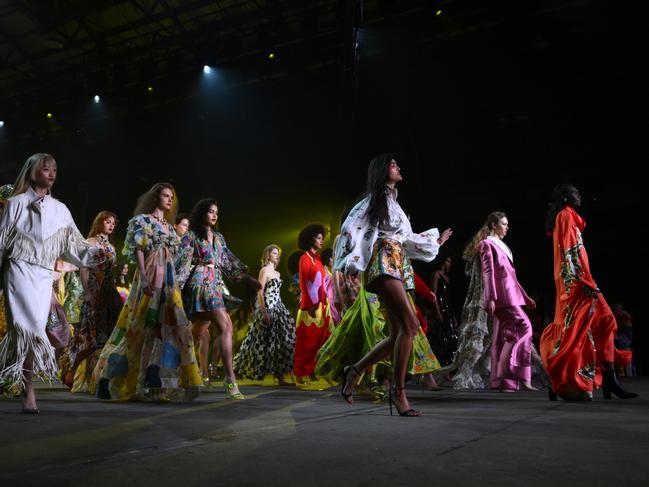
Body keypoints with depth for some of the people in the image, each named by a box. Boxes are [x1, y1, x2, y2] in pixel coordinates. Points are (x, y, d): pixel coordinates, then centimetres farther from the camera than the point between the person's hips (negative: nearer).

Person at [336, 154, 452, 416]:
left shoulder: (394, 203, 26)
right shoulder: (374, 199, 3)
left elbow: (408, 239, 31)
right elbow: (350, 229, -3)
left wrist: (436, 241, 40)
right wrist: (349, 264, -11)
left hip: (397, 267, 9)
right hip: (383, 265, -9)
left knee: (398, 334, 1)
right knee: (410, 324, -19)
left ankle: (354, 371, 11)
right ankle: (398, 390, -14)